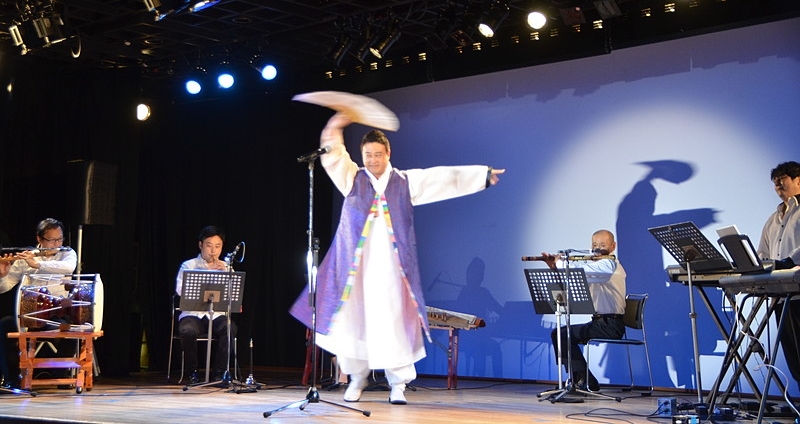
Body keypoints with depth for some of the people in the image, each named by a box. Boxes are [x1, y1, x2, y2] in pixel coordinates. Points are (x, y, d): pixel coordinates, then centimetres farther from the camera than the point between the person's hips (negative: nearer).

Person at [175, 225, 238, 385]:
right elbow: (180, 290, -10)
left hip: (218, 314, 2)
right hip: (193, 314, -2)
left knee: (230, 328, -32)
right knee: (188, 331, -35)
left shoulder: (226, 268, 16)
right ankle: (193, 372, -11)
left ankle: (220, 372, -16)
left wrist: (225, 274, -9)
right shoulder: (188, 266, 7)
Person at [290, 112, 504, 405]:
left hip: (390, 267, 0)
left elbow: (444, 177, 6)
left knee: (393, 321, -5)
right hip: (355, 265, 1)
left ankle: (398, 384, 2)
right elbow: (333, 156, -4)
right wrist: (333, 130, -22)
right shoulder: (352, 178, 9)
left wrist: (482, 174, 3)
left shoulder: (406, 182, 9)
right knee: (354, 319, 2)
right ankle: (357, 378, 19)